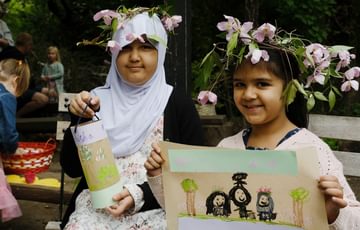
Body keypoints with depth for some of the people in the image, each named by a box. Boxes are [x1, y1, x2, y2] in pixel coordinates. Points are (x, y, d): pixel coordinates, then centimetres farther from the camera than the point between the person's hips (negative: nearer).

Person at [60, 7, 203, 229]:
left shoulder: (178, 103, 1)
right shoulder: (98, 98, 7)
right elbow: (72, 168, 5)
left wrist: (143, 194, -12)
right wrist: (81, 120, -10)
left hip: (156, 210, -2)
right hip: (96, 207, 2)